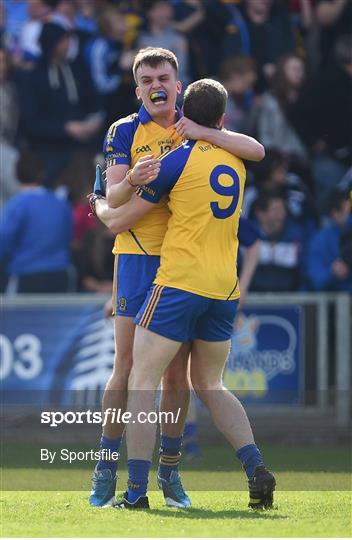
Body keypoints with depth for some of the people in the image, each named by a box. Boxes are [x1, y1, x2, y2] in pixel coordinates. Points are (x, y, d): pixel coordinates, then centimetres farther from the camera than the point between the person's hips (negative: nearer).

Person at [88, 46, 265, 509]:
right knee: (127, 365, -7)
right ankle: (106, 473, -2)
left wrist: (202, 132, -16)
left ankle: (170, 471, 11)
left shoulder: (195, 129, 9)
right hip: (138, 257, -2)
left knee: (178, 371, 3)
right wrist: (131, 181, -27)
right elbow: (111, 202, -5)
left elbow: (256, 150, -4)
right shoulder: (124, 132, 2)